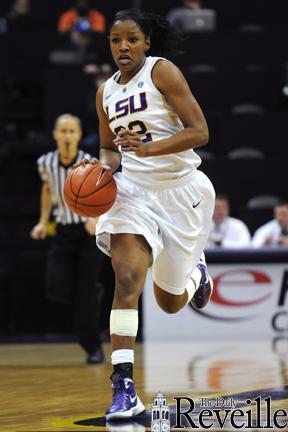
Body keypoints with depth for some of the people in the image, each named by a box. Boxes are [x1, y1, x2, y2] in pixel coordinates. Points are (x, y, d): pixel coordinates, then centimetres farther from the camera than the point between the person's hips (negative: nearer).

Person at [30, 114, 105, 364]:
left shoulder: (90, 164, -16)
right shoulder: (46, 163, -4)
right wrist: (43, 222, 11)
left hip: (89, 231, -3)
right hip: (64, 232, 3)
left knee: (85, 294, -8)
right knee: (57, 290, -11)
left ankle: (94, 348, 7)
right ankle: (94, 293, 22)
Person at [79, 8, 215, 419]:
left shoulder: (163, 71, -10)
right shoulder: (106, 92, 7)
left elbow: (199, 132, -16)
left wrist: (148, 149, -29)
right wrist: (106, 165, -2)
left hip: (181, 190, -3)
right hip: (133, 189, 3)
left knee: (170, 302, 10)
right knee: (126, 280, -22)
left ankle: (196, 271, 48)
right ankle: (123, 388, -23)